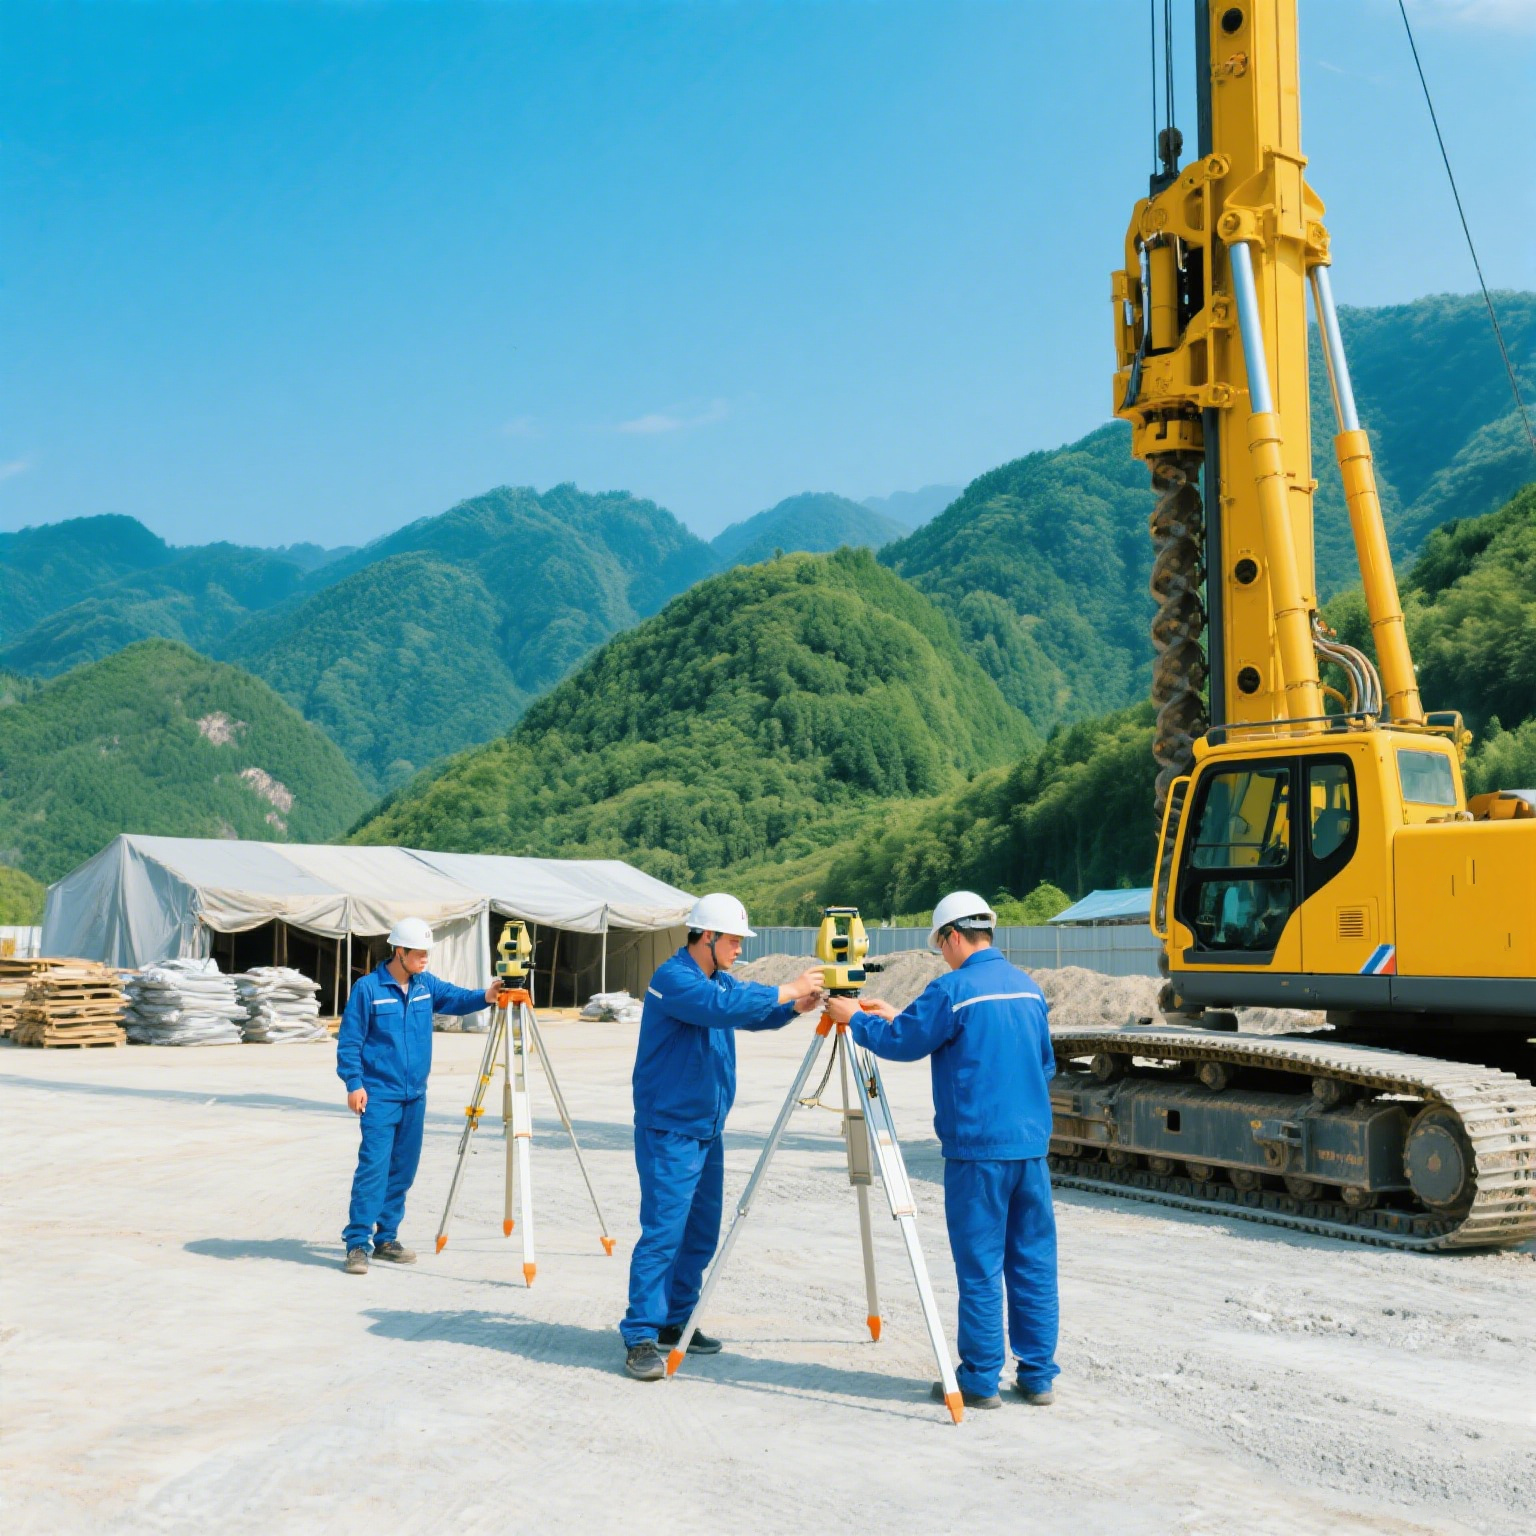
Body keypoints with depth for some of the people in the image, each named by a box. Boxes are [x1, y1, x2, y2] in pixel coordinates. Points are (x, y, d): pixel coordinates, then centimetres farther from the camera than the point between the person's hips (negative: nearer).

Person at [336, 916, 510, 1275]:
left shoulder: (426, 984, 8)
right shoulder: (368, 988, -9)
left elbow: (456, 997, -1)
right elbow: (348, 1042, -8)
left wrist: (484, 997, -21)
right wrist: (354, 1083, -15)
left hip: (414, 1095, 6)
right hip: (379, 1095, -6)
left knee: (403, 1169, 9)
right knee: (374, 1166, -12)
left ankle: (386, 1239, 19)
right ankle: (357, 1243, -8)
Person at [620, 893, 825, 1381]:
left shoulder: (718, 979, 12)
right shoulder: (673, 978, -16)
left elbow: (754, 1014, 14)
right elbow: (723, 1007, -30)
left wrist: (794, 1007, -6)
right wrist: (785, 991, -26)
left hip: (707, 1131, 9)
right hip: (668, 1131, -9)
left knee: (702, 1234, 12)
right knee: (663, 1233, -11)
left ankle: (675, 1322, 23)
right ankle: (640, 1338, -7)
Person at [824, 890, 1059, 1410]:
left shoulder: (953, 988, -12)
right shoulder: (1029, 987, 10)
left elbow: (900, 1042, -5)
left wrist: (855, 1018, 11)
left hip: (977, 1150, -6)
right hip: (1031, 1146, 6)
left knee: (980, 1266, 1)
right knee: (1033, 1262, 10)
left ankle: (980, 1381, 7)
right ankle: (1037, 1376, 15)